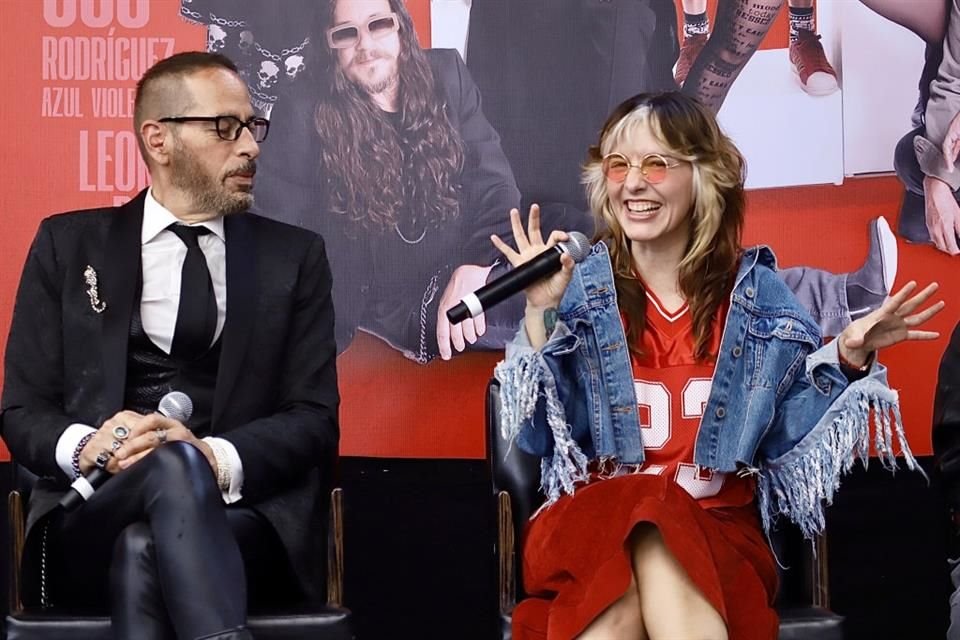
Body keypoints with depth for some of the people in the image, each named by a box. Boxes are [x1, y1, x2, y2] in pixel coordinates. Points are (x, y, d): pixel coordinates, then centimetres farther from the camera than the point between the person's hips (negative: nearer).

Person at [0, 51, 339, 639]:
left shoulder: (294, 256, 13)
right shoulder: (68, 245, 13)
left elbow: (314, 420, 4)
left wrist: (216, 459, -18)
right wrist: (88, 446, -17)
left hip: (244, 520, 0)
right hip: (90, 525, 1)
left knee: (143, 553, -36)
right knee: (173, 467, -35)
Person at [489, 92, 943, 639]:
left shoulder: (757, 295, 5)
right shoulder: (576, 286, 3)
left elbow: (787, 441, 7)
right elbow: (537, 436, -4)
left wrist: (849, 359, -7)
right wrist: (540, 312, -13)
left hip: (717, 526, 0)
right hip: (593, 518, 0)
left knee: (664, 566, -36)